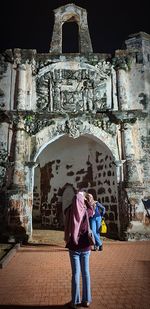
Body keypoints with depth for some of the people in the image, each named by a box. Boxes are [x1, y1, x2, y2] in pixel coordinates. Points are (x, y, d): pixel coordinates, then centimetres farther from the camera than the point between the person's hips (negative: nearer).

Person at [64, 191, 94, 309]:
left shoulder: (69, 212, -11)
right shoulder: (86, 212, -9)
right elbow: (92, 211, 14)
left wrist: (76, 198, 16)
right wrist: (85, 199, 18)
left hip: (74, 247, 0)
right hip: (85, 247, 1)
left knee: (75, 273, 8)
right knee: (86, 273, 13)